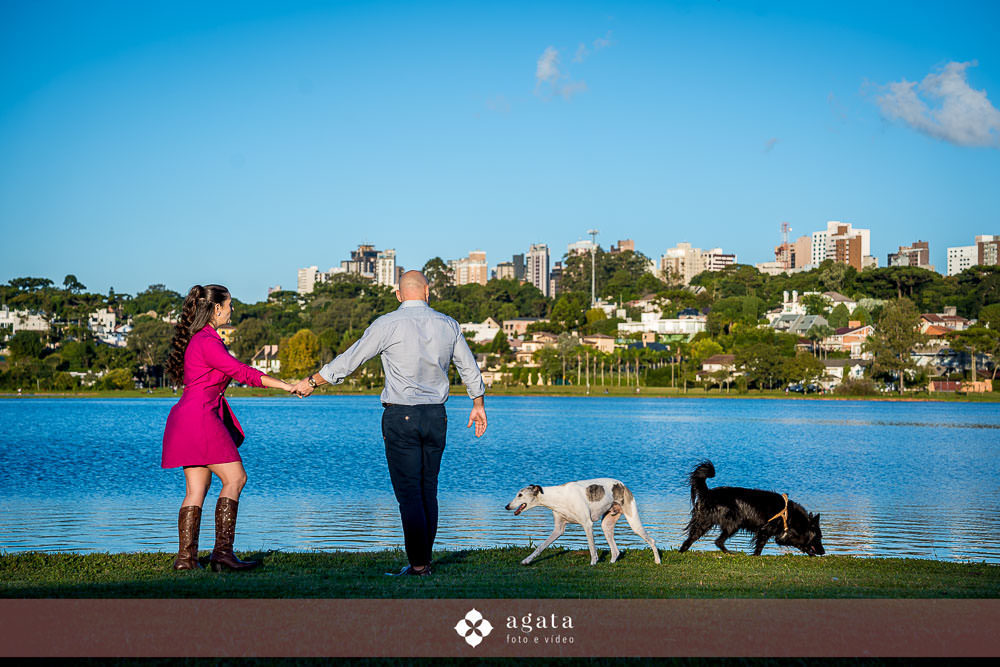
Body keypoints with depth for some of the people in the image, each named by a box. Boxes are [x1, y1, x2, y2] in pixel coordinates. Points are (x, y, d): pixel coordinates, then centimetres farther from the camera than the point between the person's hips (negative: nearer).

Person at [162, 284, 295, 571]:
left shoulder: (199, 338, 18)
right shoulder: (206, 342, -13)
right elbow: (241, 372, -16)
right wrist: (285, 386, -14)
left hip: (188, 418, 10)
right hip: (200, 416, -10)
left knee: (197, 487, 7)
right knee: (235, 478, -9)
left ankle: (186, 556, 4)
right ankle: (223, 551, -13)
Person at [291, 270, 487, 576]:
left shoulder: (387, 325, -7)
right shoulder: (448, 325, 6)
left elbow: (348, 361, -3)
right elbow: (469, 368, 15)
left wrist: (311, 381, 10)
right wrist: (479, 404, 30)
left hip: (401, 416, -4)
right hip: (436, 416, 4)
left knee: (408, 492, -2)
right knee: (428, 490, 11)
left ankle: (419, 563, -5)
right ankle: (424, 559, 13)